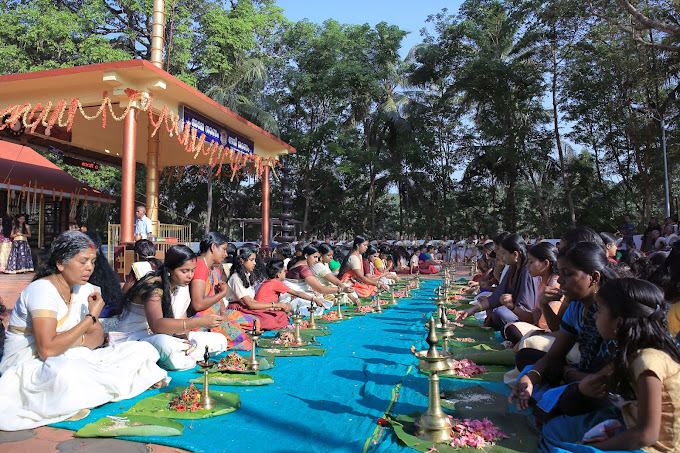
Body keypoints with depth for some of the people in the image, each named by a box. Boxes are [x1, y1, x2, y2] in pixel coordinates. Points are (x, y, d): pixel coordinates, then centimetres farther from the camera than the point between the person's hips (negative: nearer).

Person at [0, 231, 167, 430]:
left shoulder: (84, 289, 6)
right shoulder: (42, 290, -17)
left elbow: (98, 337, 8)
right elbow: (48, 350, -28)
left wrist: (78, 340, -17)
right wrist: (91, 317, -21)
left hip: (72, 359, 8)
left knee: (143, 350, -10)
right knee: (66, 373, -45)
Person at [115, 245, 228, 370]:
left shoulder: (181, 285, 4)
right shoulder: (153, 286, -21)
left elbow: (182, 317, 7)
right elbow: (156, 325, -37)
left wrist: (184, 331, -18)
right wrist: (199, 322, -44)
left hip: (169, 335, 8)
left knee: (220, 341, -6)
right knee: (164, 344, -44)